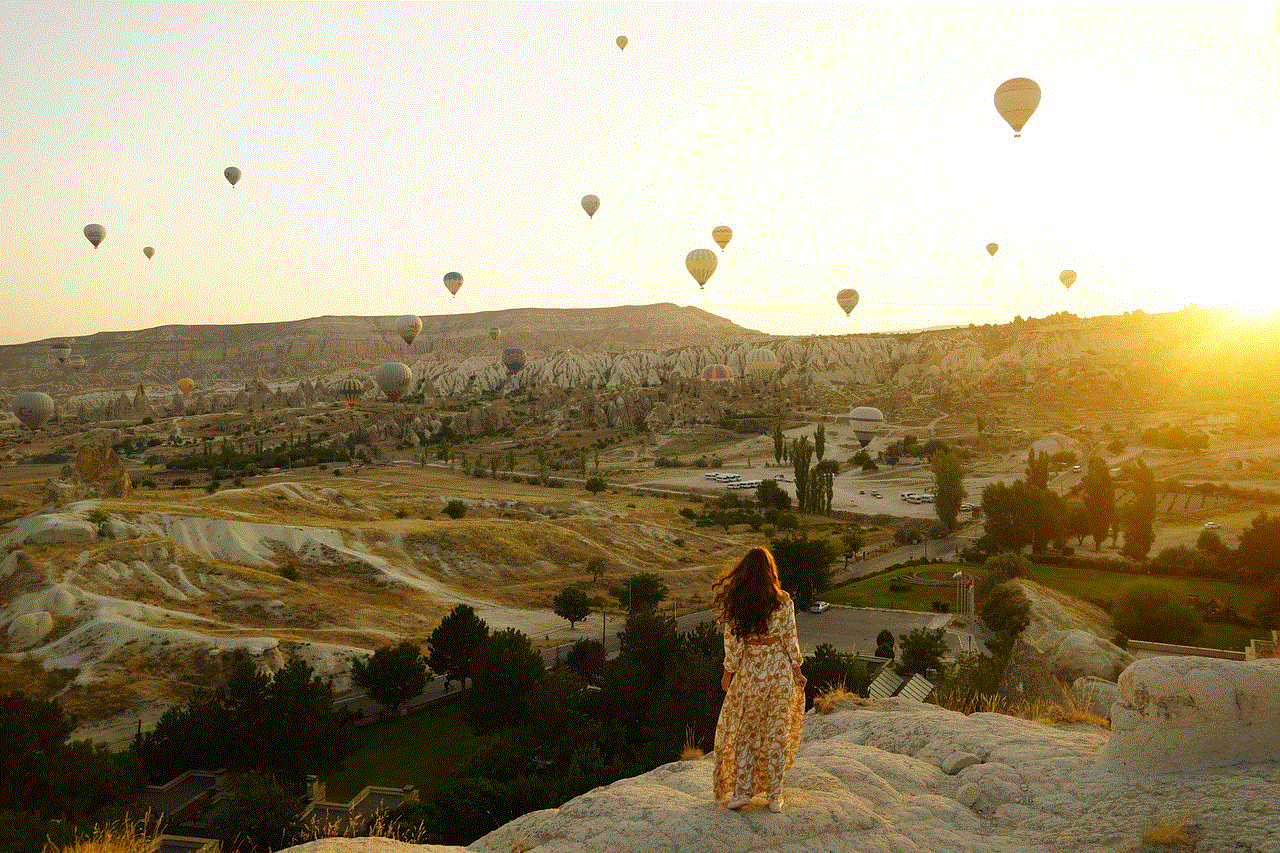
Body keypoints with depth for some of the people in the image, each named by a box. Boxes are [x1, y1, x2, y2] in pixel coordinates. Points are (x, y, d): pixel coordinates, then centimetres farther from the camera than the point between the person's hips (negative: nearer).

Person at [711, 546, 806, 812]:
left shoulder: (734, 604, -10)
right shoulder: (782, 602, -8)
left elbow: (732, 642, -7)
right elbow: (790, 639, -4)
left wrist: (728, 672, 4)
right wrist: (797, 670, 7)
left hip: (750, 671, 0)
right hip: (780, 669, 1)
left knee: (745, 731, 15)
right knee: (777, 731, 11)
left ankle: (741, 790, 17)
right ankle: (774, 795, 18)